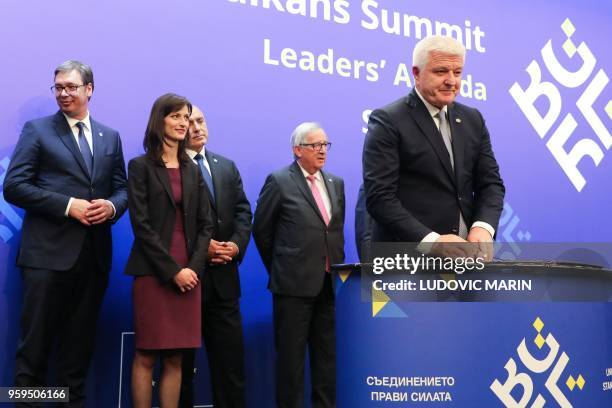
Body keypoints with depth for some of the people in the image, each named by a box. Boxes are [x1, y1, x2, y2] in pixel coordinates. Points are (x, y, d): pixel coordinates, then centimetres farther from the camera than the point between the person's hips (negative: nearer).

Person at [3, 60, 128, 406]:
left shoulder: (110, 137, 14)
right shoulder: (37, 130, 2)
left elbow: (122, 189, 14)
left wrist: (111, 206, -9)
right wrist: (69, 205, -15)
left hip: (94, 254, 4)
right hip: (49, 253, -4)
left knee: (80, 343, 14)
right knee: (36, 343, 3)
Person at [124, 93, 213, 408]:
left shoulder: (192, 170, 14)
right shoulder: (140, 166, 1)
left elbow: (205, 224, 9)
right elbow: (141, 224, -7)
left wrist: (193, 267, -6)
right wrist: (172, 270, -12)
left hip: (188, 273, 4)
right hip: (153, 272, -4)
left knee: (175, 359, 6)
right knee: (145, 356, 0)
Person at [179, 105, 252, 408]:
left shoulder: (227, 166, 15)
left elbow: (242, 211, 10)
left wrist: (236, 244, -8)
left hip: (223, 276, 5)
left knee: (230, 358, 8)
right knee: (180, 360, 9)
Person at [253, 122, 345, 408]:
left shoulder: (336, 183, 13)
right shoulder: (279, 181, -4)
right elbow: (261, 230, 1)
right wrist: (280, 269, 7)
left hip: (330, 283, 5)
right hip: (295, 284, -5)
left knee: (328, 354, 11)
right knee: (291, 354, 3)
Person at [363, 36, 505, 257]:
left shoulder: (473, 119, 10)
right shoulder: (387, 121, -8)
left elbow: (491, 181, 9)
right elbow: (379, 197, -15)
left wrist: (483, 227, -10)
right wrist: (431, 240, -24)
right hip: (408, 257, -5)